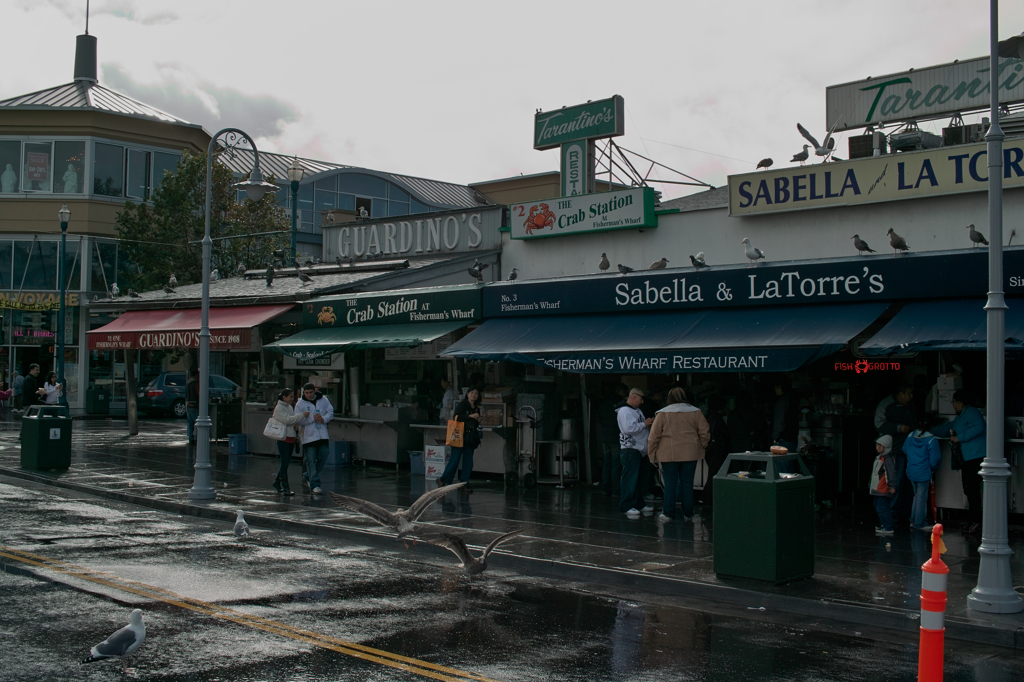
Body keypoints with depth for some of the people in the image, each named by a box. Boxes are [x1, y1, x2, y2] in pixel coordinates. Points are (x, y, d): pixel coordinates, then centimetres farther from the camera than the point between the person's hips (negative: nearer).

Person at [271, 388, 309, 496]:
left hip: (291, 438, 8)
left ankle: (277, 482, 29)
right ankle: (286, 488, -5)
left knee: (286, 462, 13)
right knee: (284, 463, -6)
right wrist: (302, 415, -22)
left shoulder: (290, 407, 15)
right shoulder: (279, 408, -10)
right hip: (283, 438, -8)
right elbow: (288, 419, -21)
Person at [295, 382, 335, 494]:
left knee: (323, 458, 6)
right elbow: (298, 421, -6)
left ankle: (308, 476, 26)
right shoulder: (300, 404, -1)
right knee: (311, 461, -5)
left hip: (323, 435, 3)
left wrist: (324, 419, -12)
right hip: (309, 436, -3)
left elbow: (330, 412, 9)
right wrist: (312, 418, -17)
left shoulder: (323, 400, 6)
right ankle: (314, 485, -3)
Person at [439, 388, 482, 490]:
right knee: (455, 459, -4)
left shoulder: (476, 409, 16)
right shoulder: (462, 405, -4)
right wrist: (470, 416, -22)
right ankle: (443, 480, 11)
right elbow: (456, 417, -18)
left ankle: (464, 483, 10)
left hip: (470, 438, 6)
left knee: (468, 462, 3)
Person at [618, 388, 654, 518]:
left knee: (641, 478, 13)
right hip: (630, 450, -10)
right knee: (630, 479, -9)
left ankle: (639, 504, 23)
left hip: (641, 449, 10)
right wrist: (644, 424, -15)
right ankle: (626, 506, -6)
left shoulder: (638, 411, 20)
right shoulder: (624, 411, -12)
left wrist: (650, 424, 12)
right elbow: (628, 428, -24)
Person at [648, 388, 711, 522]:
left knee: (670, 484, 4)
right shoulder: (695, 412, 3)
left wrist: (652, 455, 5)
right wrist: (701, 446, 16)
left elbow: (653, 436, -1)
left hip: (668, 454, -1)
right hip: (690, 455, 1)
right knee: (687, 483, 8)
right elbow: (705, 433, 2)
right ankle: (688, 514, 12)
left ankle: (668, 514, 6)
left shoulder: (662, 414, 0)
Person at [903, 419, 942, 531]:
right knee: (922, 498, 3)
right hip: (924, 473, -6)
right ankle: (918, 524, 10)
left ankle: (913, 521, 26)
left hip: (911, 472, 6)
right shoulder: (931, 440, -15)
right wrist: (933, 468, 7)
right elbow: (934, 460, -13)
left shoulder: (910, 436, 1)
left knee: (917, 496, 21)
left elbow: (904, 450, 14)